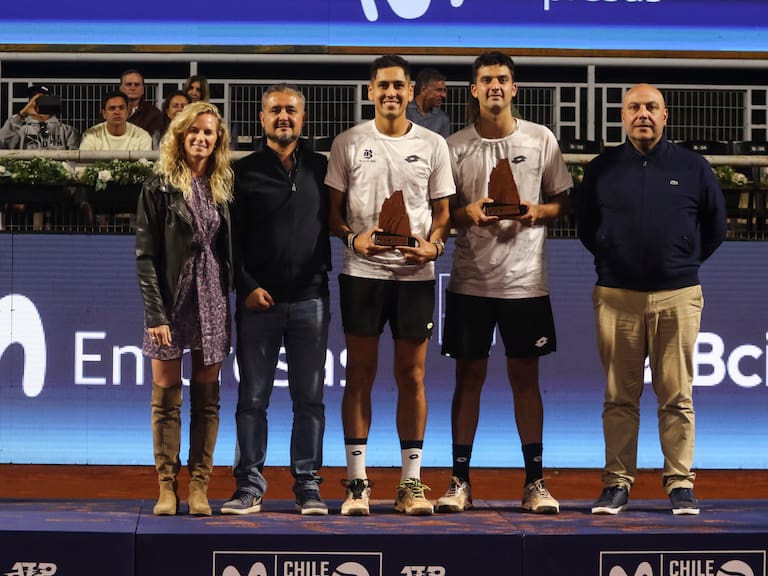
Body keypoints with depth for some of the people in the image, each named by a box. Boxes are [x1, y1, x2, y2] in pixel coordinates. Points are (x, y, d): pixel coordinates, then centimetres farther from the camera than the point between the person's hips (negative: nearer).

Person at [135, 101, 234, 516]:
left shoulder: (222, 188, 9)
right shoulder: (159, 188, -3)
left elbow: (229, 251, 11)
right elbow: (145, 256, -7)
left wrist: (233, 301, 1)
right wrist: (156, 313, -14)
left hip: (213, 299, 3)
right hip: (171, 299, -3)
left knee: (207, 398, 4)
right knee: (166, 396, 1)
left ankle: (199, 485, 8)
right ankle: (167, 486, 6)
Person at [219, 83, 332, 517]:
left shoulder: (322, 169, 10)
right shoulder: (245, 172, 5)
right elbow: (230, 238, 3)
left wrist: (325, 273, 0)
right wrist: (246, 286, -7)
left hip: (310, 299, 1)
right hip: (259, 301, -1)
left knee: (310, 397, 3)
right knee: (253, 397, 1)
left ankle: (309, 485, 8)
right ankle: (250, 485, 5)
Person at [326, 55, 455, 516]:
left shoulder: (433, 145, 6)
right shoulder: (349, 144, 4)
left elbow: (443, 211, 9)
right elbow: (332, 210, 5)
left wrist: (432, 245, -11)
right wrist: (355, 238, -14)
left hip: (415, 273, 1)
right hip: (362, 271, -1)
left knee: (412, 376, 4)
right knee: (360, 374, 2)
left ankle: (411, 483, 9)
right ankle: (357, 482, 6)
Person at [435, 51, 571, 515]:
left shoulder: (541, 139, 4)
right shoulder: (456, 146, 4)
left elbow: (564, 199, 8)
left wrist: (539, 212, -12)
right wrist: (468, 213, -14)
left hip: (525, 279, 0)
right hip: (471, 279, 0)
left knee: (525, 376, 5)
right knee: (469, 376, 5)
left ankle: (535, 481, 11)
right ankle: (461, 481, 11)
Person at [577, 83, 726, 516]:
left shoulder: (693, 167, 7)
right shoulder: (601, 170, 9)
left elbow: (715, 225, 17)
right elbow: (586, 228, 20)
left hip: (678, 297, -1)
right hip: (617, 297, 1)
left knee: (678, 397, 0)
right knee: (620, 396, 2)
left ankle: (681, 483, 5)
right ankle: (618, 483, 7)